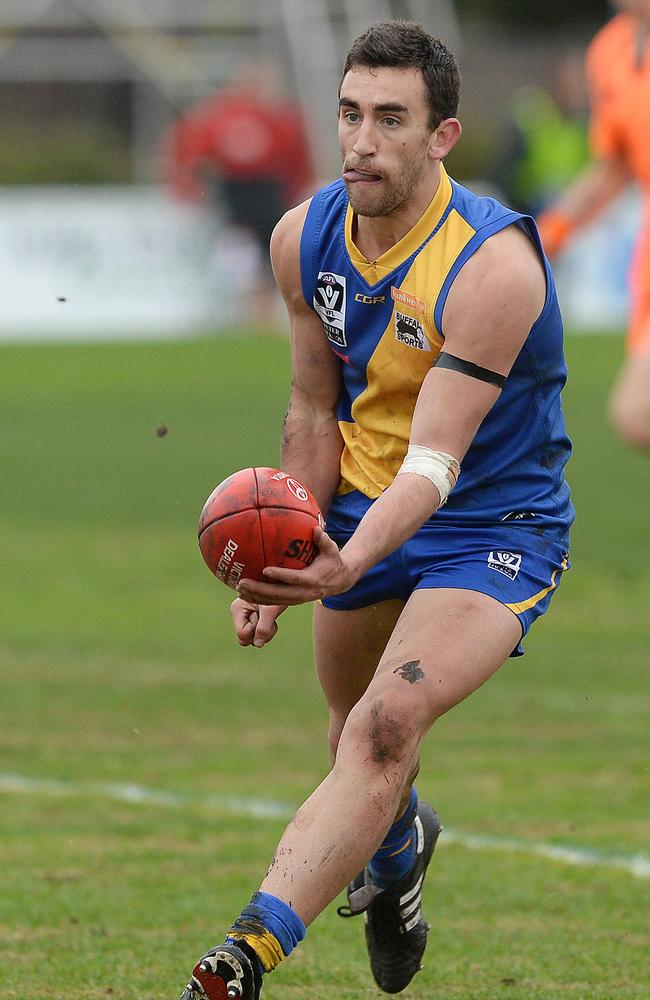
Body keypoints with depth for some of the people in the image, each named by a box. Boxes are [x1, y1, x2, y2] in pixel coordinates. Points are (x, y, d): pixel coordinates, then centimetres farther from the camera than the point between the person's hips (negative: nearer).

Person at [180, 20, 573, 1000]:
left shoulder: (493, 264, -28)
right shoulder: (306, 240, -8)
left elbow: (435, 461, -32)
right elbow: (316, 411, 6)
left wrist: (350, 563, -48)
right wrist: (284, 554, 0)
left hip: (492, 526, -7)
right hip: (361, 515, 7)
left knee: (386, 724, -28)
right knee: (355, 742, 19)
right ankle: (399, 851, 56)